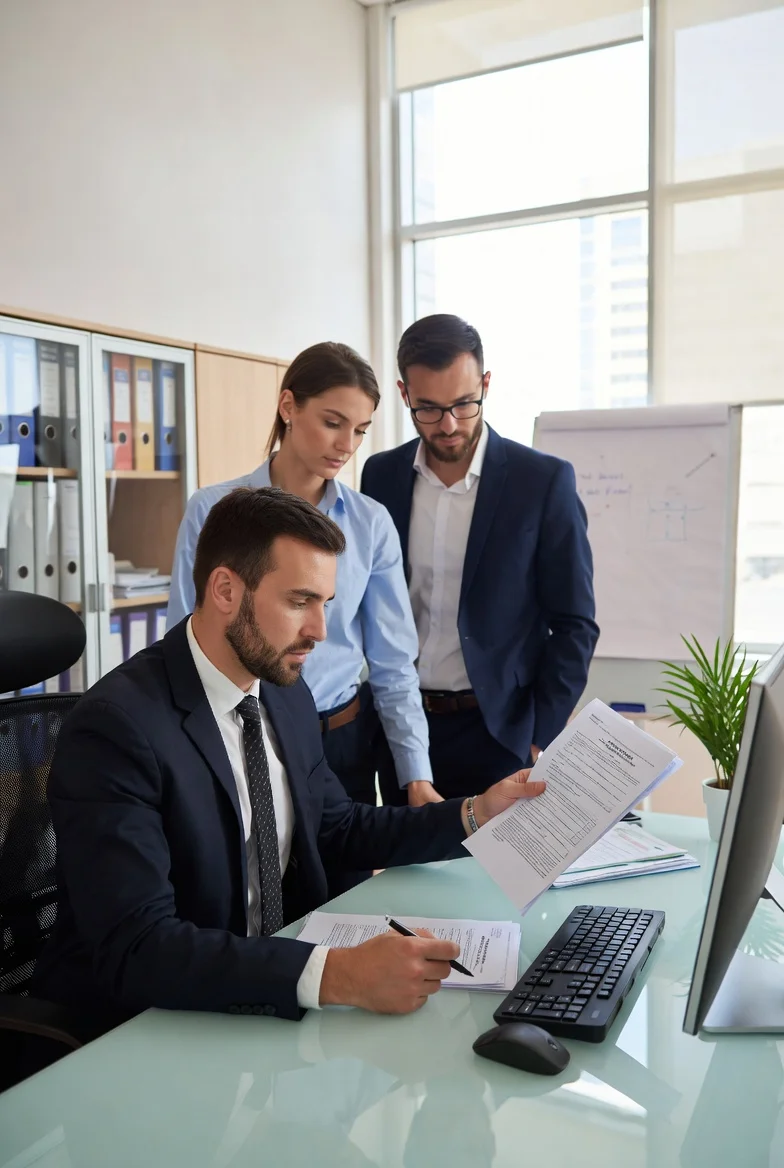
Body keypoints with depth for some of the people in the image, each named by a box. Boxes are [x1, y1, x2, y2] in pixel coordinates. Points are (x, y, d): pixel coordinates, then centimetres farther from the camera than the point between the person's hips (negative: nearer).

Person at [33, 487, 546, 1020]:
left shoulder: (288, 695, 1)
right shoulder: (116, 727, -23)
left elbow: (337, 827, 14)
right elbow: (134, 948, -30)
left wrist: (476, 814, 2)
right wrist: (336, 976, -39)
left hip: (275, 989, 7)